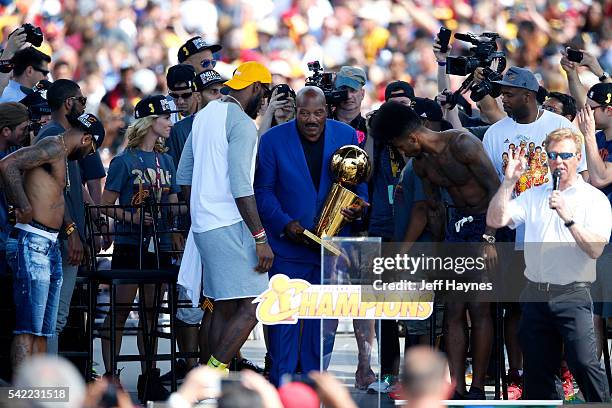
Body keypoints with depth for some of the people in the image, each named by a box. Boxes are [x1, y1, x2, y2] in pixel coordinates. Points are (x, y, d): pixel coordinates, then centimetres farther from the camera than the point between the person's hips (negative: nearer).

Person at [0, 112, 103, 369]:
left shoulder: (62, 157, 23)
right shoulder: (53, 147, -8)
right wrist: (24, 208, -19)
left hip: (50, 245, 10)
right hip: (32, 242, -10)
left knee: (43, 330, 9)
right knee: (28, 328, -14)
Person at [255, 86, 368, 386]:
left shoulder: (346, 136, 2)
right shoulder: (273, 139, -4)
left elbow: (359, 180, 10)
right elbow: (263, 190, -2)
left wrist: (358, 206, -12)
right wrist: (285, 223, -16)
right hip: (288, 245, -2)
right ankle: (281, 380, 3)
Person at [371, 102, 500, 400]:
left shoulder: (462, 144, -19)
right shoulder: (421, 163, 5)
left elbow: (496, 188, -19)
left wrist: (490, 238, -23)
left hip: (487, 221, -8)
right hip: (457, 224, 8)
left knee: (479, 307, -9)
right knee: (454, 310, 0)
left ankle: (478, 388, -3)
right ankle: (456, 389, -1)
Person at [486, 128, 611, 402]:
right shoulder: (534, 196, 15)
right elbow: (495, 220, 3)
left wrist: (568, 218, -21)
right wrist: (509, 181, -3)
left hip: (573, 296, -5)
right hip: (535, 294, 5)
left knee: (583, 363, -19)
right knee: (538, 370, 8)